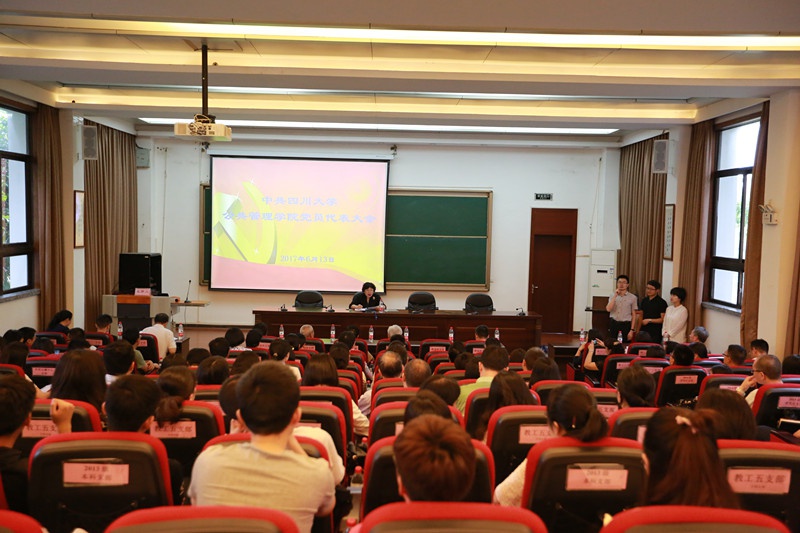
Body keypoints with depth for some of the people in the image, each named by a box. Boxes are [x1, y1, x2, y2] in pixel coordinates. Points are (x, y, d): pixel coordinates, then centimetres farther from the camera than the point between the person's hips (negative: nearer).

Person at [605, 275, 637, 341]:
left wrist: (632, 330, -5)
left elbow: (634, 315, 2)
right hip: (613, 324, 1)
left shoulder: (632, 297, 1)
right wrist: (615, 296, -11)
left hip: (626, 325, -1)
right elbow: (608, 309, -10)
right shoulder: (612, 296, 6)